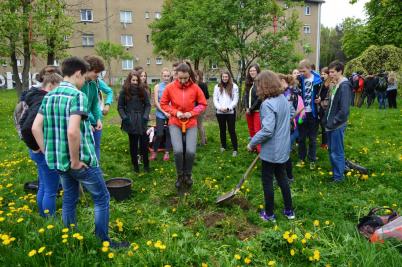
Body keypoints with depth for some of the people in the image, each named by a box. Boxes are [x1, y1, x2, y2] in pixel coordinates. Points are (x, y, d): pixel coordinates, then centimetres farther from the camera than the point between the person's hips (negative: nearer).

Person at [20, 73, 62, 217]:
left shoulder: (38, 99, 8)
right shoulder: (44, 102, -22)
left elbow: (23, 121, 20)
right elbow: (26, 128, -32)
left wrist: (33, 144, 16)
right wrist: (35, 147, -18)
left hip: (42, 151, 10)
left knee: (43, 187, 21)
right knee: (51, 191, 3)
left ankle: (43, 217, 35)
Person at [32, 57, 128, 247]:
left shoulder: (49, 96, 7)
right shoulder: (77, 95, -18)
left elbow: (35, 127, 7)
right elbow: (73, 131, -31)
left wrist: (47, 152, 10)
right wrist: (76, 161, -20)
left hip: (58, 159, 8)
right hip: (81, 160, -8)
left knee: (69, 199, 21)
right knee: (102, 198, 9)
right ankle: (103, 242, 17)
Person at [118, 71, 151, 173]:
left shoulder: (143, 90, 3)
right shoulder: (124, 91, 1)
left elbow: (148, 104, 5)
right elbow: (120, 106, 3)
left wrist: (145, 116, -9)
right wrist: (124, 117, -11)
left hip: (142, 121, 1)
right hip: (130, 122, -1)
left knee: (144, 143, 4)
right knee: (133, 144, 7)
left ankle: (146, 164, 17)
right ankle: (135, 164, 19)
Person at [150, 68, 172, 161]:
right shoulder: (157, 87, 1)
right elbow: (156, 102, -3)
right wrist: (164, 112, -10)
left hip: (170, 114, 1)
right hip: (160, 114, -1)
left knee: (168, 133, 6)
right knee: (159, 134, -6)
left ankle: (167, 152, 21)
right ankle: (154, 151, 14)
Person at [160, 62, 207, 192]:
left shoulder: (195, 87, -5)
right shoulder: (170, 87, -6)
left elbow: (203, 104, 3)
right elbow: (163, 104, 3)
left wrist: (191, 113, -10)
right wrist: (175, 112, -10)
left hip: (191, 124, 1)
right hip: (175, 123, 0)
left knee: (190, 151, -11)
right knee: (178, 151, -15)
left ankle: (188, 175, 18)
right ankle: (180, 176, 12)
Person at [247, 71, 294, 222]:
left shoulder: (267, 104, -23)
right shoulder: (283, 99, 3)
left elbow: (267, 130, -30)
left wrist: (252, 143, -17)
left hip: (271, 150, -8)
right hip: (283, 148, 8)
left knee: (267, 181, 9)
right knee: (282, 178, 21)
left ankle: (269, 214, 23)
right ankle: (289, 210, 33)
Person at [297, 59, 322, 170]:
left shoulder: (317, 79, -7)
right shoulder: (299, 79, -3)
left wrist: (320, 99, -14)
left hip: (313, 113, -1)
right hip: (301, 112, 1)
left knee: (312, 138, 10)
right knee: (301, 137, 12)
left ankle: (312, 160, 23)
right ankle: (301, 158, 27)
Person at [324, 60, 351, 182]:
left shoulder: (344, 86, -18)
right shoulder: (336, 85, 10)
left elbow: (344, 110, -23)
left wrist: (333, 122, -16)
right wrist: (328, 121, 9)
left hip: (337, 126, -9)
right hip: (332, 124, 9)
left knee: (336, 152, 2)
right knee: (331, 150, 17)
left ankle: (338, 177, 15)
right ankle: (335, 173, 31)